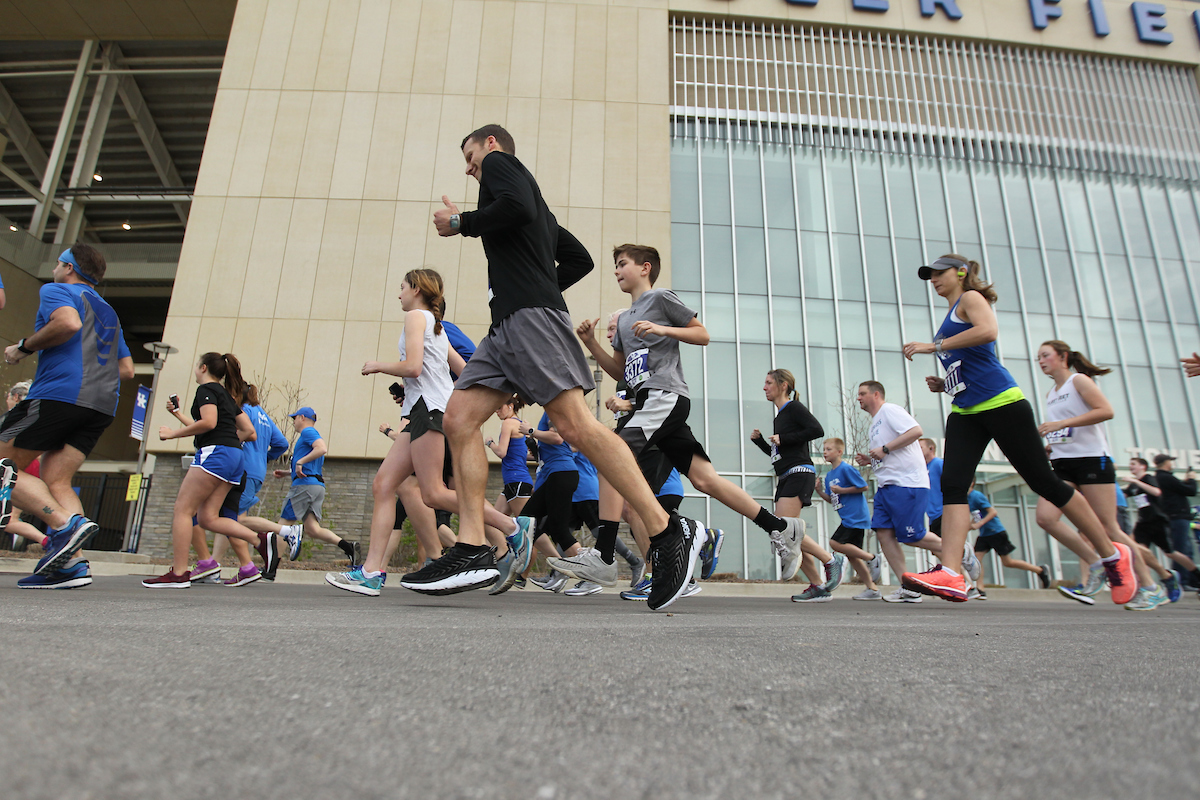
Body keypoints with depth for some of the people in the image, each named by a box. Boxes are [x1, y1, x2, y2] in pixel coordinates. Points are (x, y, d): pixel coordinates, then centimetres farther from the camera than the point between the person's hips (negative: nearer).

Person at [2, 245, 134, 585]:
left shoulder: (54, 290, 7)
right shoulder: (108, 312, 29)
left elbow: (69, 323, -17)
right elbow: (127, 370, 25)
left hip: (60, 393, -7)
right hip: (103, 404, 7)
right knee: (56, 481, 4)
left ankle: (66, 523, -21)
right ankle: (70, 561, -12)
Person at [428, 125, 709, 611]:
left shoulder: (499, 162, 10)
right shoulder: (535, 204, 34)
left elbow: (515, 207, -13)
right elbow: (580, 258, 32)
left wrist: (459, 222, 0)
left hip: (530, 315, -10)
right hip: (507, 324, 10)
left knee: (576, 426, -19)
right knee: (458, 419, -2)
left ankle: (670, 533, -16)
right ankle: (472, 553, -7)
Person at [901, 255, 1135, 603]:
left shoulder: (971, 297, 3)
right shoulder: (950, 318, 26)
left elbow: (988, 331, -21)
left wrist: (933, 346, -18)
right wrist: (942, 384, 12)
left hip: (1000, 402, -8)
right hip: (965, 412, 8)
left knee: (1043, 480, -3)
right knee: (952, 483, -12)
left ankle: (1113, 555, 16)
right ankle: (950, 575, -24)